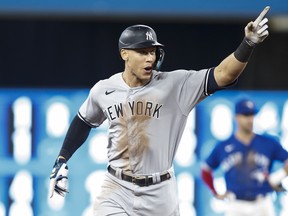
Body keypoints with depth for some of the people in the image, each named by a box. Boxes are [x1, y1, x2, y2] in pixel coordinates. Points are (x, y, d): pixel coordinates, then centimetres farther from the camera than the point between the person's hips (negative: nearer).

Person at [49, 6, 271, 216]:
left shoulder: (174, 85, -11)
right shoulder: (104, 90, -3)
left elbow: (222, 75, -23)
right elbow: (84, 122, 17)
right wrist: (62, 160, 14)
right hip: (117, 190, 0)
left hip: (160, 195, 0)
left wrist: (249, 44, -38)